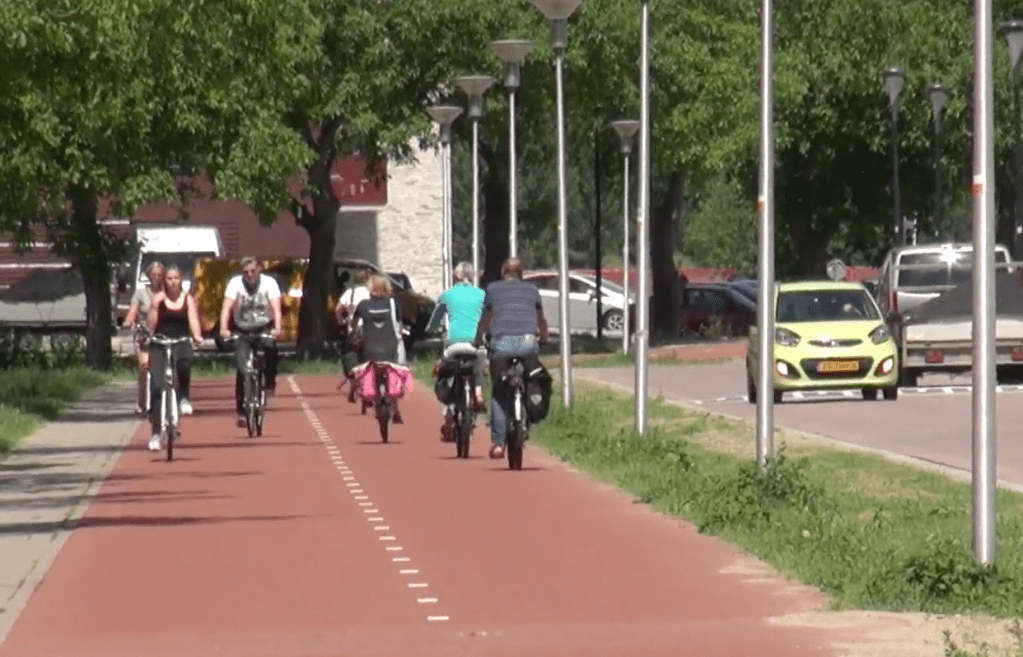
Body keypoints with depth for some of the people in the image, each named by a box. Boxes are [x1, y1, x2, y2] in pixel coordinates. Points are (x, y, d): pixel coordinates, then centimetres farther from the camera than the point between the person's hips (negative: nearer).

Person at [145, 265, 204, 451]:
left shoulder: (188, 300, 5)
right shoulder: (158, 299, 2)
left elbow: (193, 320, -9)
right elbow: (150, 325, -4)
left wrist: (197, 336, -25)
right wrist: (154, 308, -22)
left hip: (181, 343, 0)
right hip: (159, 344, 0)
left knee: (184, 362, -37)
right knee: (156, 387, -8)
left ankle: (184, 397, -10)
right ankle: (156, 433, 0)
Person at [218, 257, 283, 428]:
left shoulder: (269, 282, -9)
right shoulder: (235, 283, -7)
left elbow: (276, 307, -20)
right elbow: (227, 307, -18)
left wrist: (277, 328, -38)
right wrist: (224, 329, -35)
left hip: (264, 329, -1)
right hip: (243, 332, 1)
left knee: (270, 345, -36)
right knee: (241, 369, -14)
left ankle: (270, 381, -12)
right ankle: (241, 412, -4)